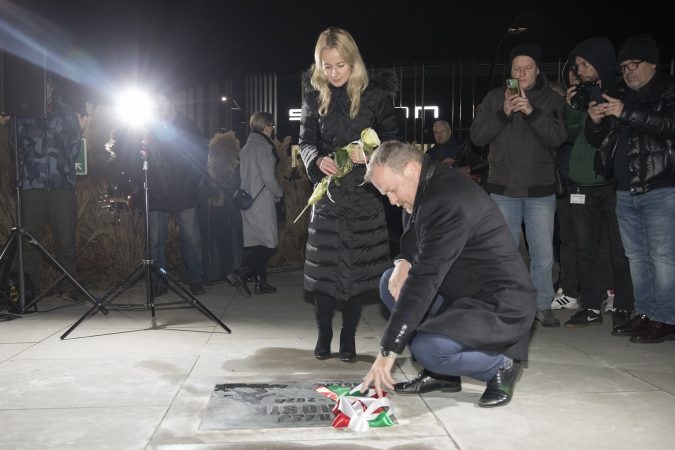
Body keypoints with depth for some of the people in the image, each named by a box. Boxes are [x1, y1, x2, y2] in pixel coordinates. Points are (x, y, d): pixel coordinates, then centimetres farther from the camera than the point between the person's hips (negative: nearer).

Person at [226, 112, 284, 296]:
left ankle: (261, 282, 14)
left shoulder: (246, 146, 14)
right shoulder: (263, 146, -11)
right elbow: (268, 176, -16)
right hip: (262, 201, -9)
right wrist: (279, 193, -1)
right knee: (269, 243, -6)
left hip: (247, 201, 9)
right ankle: (240, 274, -16)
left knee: (256, 243, 11)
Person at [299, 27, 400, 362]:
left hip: (364, 193, -1)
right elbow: (306, 142, 5)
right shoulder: (315, 96, 3)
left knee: (358, 267, 3)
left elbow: (392, 140, 0)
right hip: (328, 193, 2)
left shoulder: (376, 94, -3)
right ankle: (323, 335, 16)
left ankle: (348, 338, 16)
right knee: (323, 266, 1)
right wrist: (318, 160, -17)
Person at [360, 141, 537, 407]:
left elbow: (426, 278, -31)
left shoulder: (448, 201, -26)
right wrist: (403, 263, -8)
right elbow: (416, 250, 20)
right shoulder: (425, 192, 6)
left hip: (500, 306, -10)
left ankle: (501, 366, 0)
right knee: (391, 282, 5)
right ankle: (441, 373, 8)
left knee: (427, 349, -28)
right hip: (464, 293, 10)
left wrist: (388, 351, -30)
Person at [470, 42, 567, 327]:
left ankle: (543, 306, 18)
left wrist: (532, 112, -24)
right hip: (503, 189, 1)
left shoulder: (551, 100, 2)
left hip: (540, 190, 0)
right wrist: (503, 114, -17)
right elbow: (477, 136, -3)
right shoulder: (494, 98, 4)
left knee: (543, 256, 2)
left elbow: (558, 138, -11)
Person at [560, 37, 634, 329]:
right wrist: (572, 110, -3)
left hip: (614, 184, -5)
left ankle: (624, 308, 9)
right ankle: (592, 307, 13)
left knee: (620, 250, -1)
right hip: (583, 183, 5)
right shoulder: (581, 94, 12)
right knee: (584, 249, 5)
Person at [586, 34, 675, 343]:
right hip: (626, 192, 6)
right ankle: (645, 313, 20)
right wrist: (594, 122, -6)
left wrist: (627, 113, -24)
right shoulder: (619, 96, 16)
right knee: (636, 256, 11)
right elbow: (596, 141, 15)